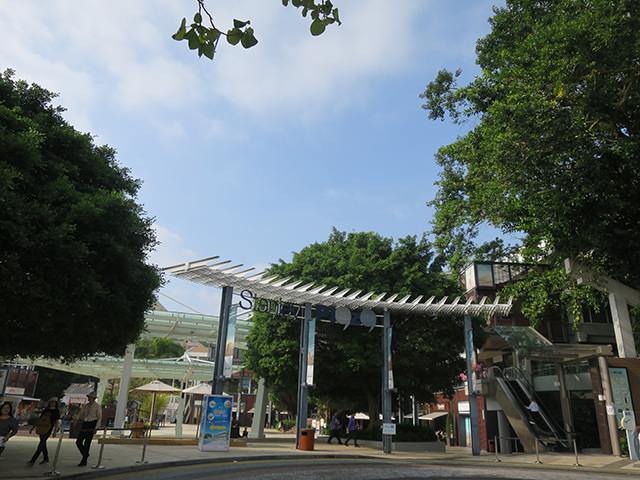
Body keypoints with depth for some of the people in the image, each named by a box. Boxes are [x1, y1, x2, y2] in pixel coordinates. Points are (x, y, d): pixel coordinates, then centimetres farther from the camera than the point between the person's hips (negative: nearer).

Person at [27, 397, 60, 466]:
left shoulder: (56, 411, 4)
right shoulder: (45, 410, 16)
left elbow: (56, 422, 2)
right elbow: (39, 419, 22)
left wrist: (54, 432, -5)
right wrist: (33, 427, 18)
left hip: (48, 429, -5)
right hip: (41, 428, 5)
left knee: (42, 443, -13)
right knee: (43, 444, 11)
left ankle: (32, 461, -17)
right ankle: (46, 459, 25)